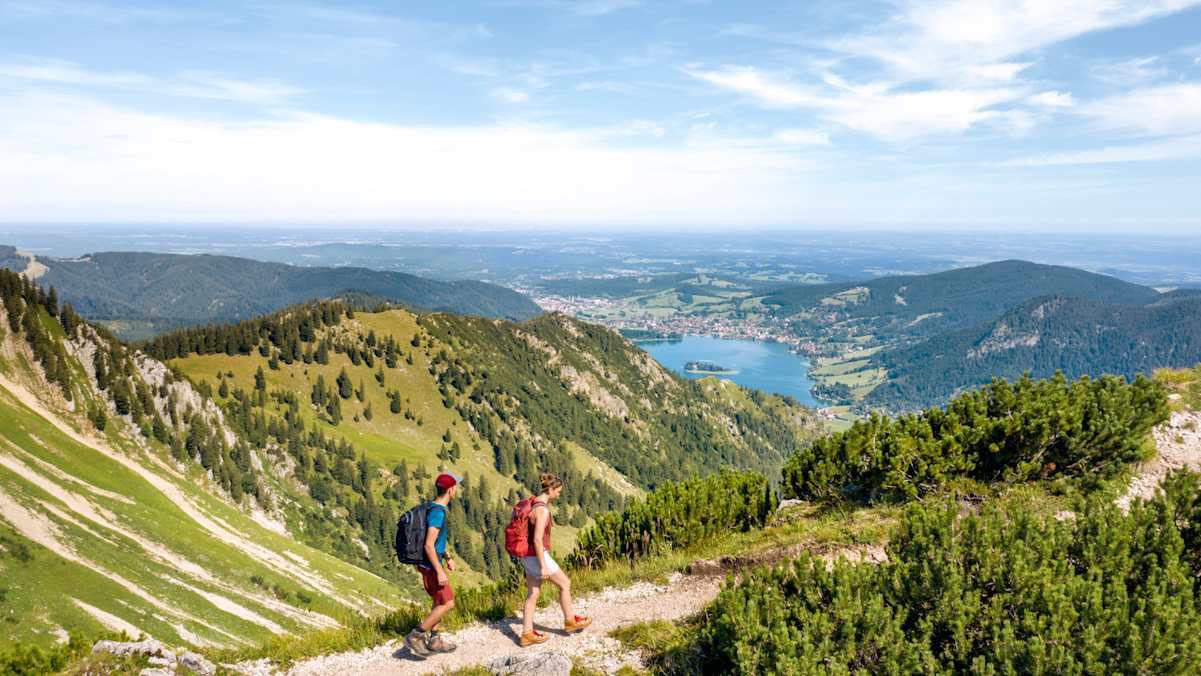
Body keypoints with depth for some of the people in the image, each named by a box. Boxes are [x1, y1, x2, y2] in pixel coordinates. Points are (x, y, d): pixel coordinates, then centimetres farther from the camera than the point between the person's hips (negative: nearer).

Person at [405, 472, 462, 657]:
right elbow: (429, 545, -26)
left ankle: (434, 640, 25)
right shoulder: (437, 512, -23)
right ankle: (415, 636, -1)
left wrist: (447, 558, 23)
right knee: (447, 603, -5)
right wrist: (440, 571, -24)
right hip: (432, 566, -10)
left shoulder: (435, 508, 8)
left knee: (440, 602, 17)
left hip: (433, 563, 10)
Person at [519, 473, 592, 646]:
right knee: (565, 584, 9)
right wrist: (543, 566, -23)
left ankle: (527, 634, 19)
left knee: (533, 594, 14)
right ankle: (570, 621, 25)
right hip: (537, 556, -9)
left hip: (529, 556, 9)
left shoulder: (535, 502, 7)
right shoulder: (542, 510, -24)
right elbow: (537, 539, -27)